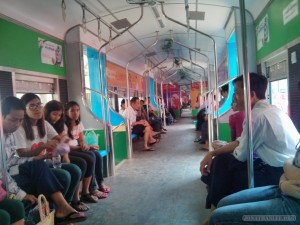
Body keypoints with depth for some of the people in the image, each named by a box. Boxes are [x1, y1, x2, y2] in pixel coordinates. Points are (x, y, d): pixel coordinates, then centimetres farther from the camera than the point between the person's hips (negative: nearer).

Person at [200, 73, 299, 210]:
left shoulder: (258, 115, -21)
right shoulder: (266, 110, 10)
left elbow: (241, 155, -15)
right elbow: (241, 142, 13)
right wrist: (212, 154, 8)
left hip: (280, 173, -9)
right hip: (285, 168, 9)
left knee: (223, 162, 0)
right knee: (221, 160, 9)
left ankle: (218, 207, 23)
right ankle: (217, 203, 28)